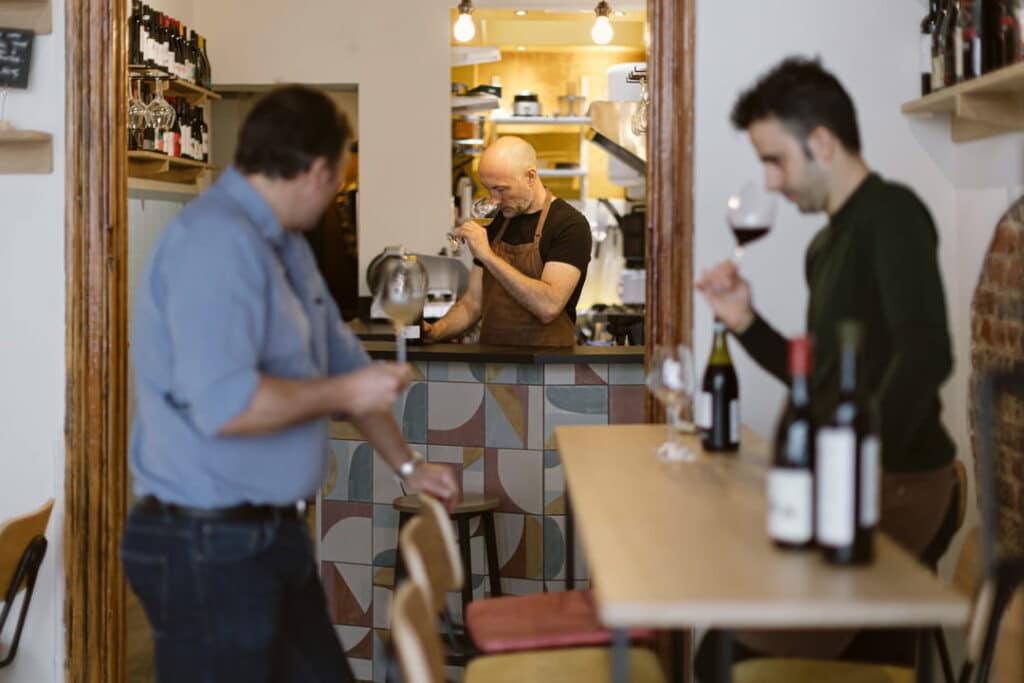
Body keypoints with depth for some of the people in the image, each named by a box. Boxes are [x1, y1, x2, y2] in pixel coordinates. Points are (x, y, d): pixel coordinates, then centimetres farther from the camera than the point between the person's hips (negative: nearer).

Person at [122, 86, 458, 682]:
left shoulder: (285, 245, 11)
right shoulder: (217, 241, -20)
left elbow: (343, 360, 21)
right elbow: (223, 404, -30)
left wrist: (406, 464, 22)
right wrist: (342, 394, -16)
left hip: (275, 536, 9)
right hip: (210, 548, -9)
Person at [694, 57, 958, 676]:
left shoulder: (892, 214, -13)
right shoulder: (826, 245, 15)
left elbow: (925, 356, -28)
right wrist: (744, 321, 7)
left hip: (893, 484, -9)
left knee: (736, 655, -10)